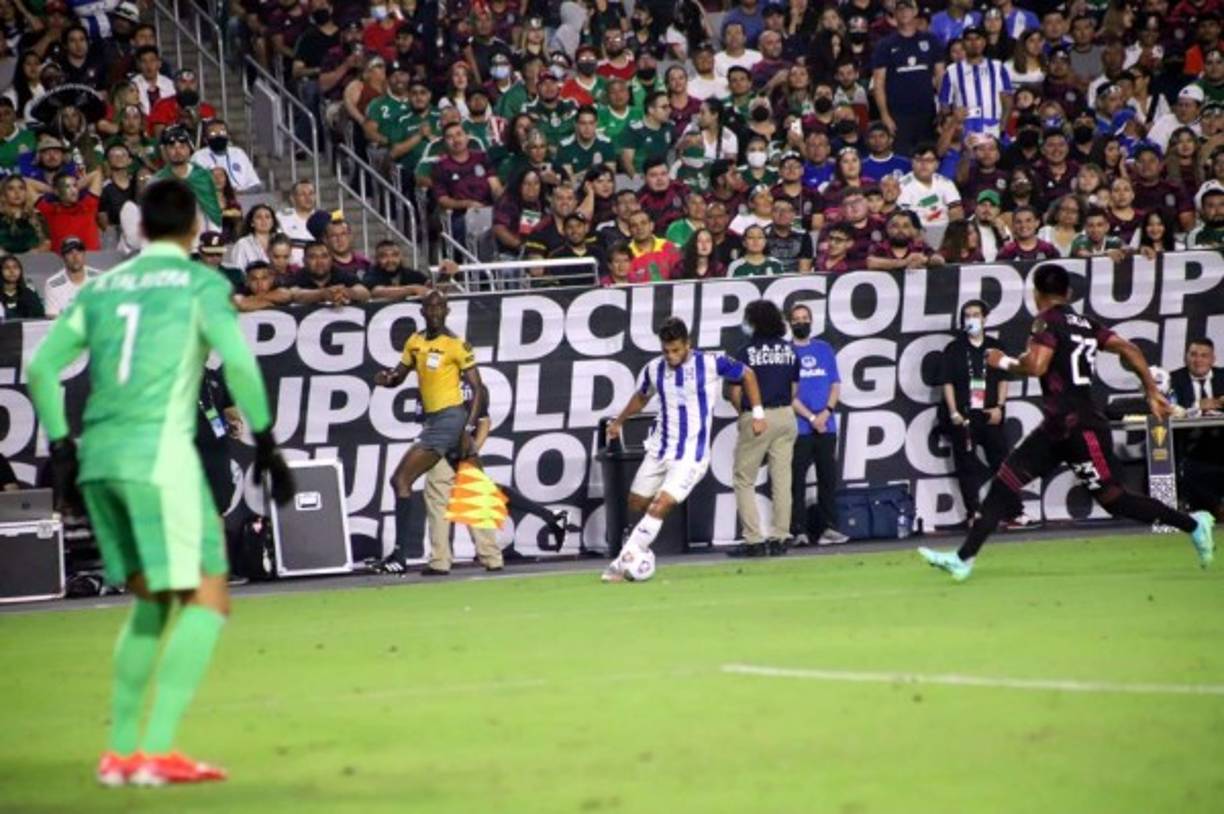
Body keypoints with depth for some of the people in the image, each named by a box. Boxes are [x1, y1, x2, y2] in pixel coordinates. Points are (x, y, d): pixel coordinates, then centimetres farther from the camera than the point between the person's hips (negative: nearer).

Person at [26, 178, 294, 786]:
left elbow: (41, 368, 14)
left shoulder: (101, 288, 17)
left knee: (153, 601, 19)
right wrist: (265, 442, -4)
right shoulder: (200, 284, 2)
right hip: (159, 451, -6)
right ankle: (158, 749, -15)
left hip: (98, 459, 6)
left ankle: (119, 751, 16)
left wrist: (61, 449, 18)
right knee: (207, 598, -3)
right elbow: (238, 361, -11)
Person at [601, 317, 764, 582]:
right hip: (659, 450, 5)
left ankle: (624, 562, -17)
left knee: (661, 505, -18)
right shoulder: (654, 369, -1)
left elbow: (747, 374, 4)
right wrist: (619, 421, 31)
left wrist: (757, 413, 2)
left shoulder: (711, 363, -12)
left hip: (691, 455, -5)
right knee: (636, 503, 7)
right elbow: (641, 397, 22)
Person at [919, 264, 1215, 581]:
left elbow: (1036, 365, -23)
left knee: (1114, 500, -2)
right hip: (1058, 428, 9)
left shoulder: (1048, 321, -9)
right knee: (1006, 480, 5)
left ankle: (1192, 525, 9)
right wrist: (1153, 392, 12)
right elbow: (1129, 349, 9)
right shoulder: (1086, 324, 14)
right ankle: (964, 559, 1)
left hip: (1080, 428, -9)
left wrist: (1004, 363, -4)